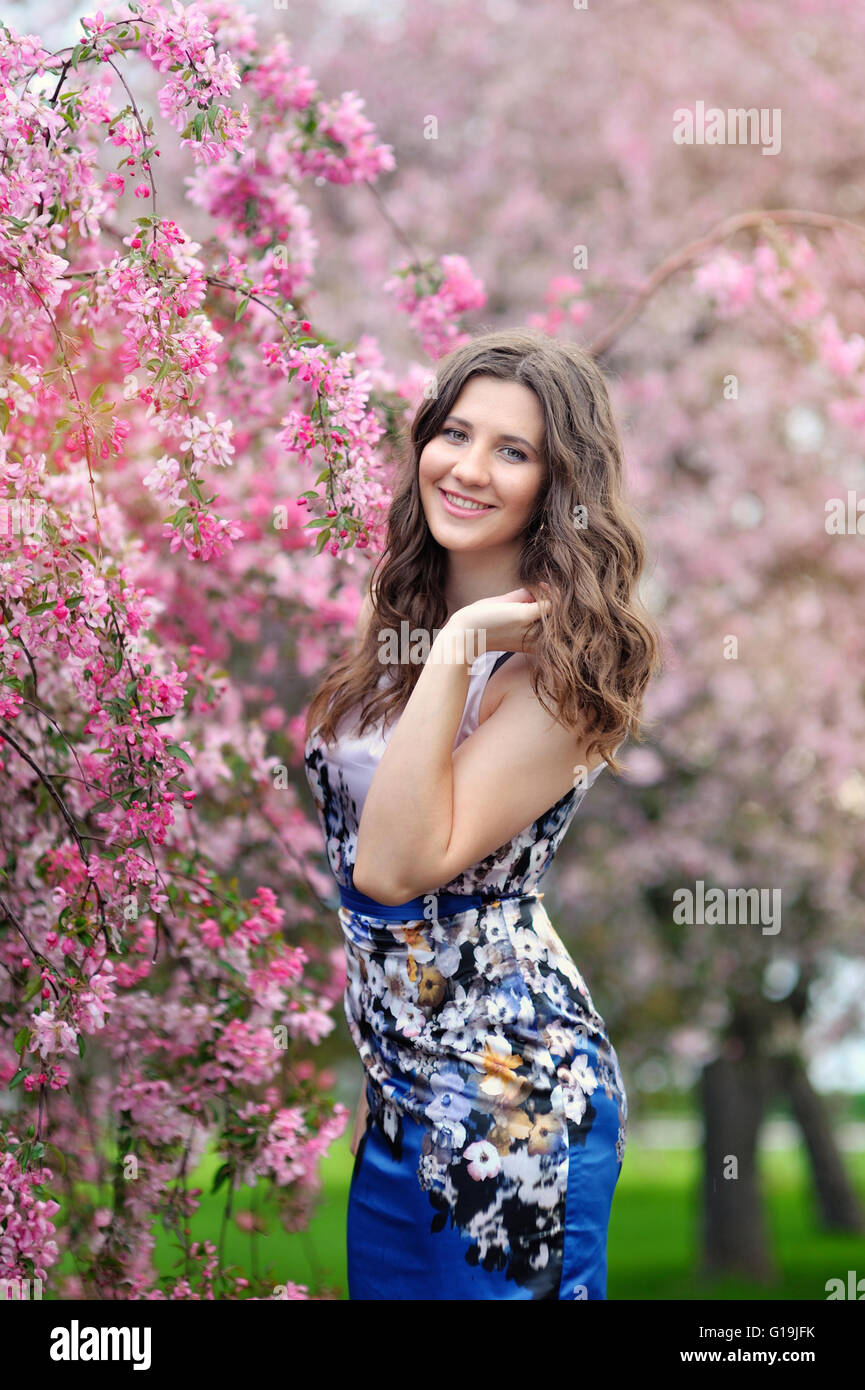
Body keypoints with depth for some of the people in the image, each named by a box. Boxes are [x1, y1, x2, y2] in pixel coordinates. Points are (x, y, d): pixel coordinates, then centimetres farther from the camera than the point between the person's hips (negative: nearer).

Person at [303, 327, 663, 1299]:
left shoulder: (560, 657, -17)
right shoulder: (405, 615, 6)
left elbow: (400, 866, -26)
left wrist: (456, 646, -25)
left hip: (504, 1099, -7)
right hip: (390, 1086, 8)